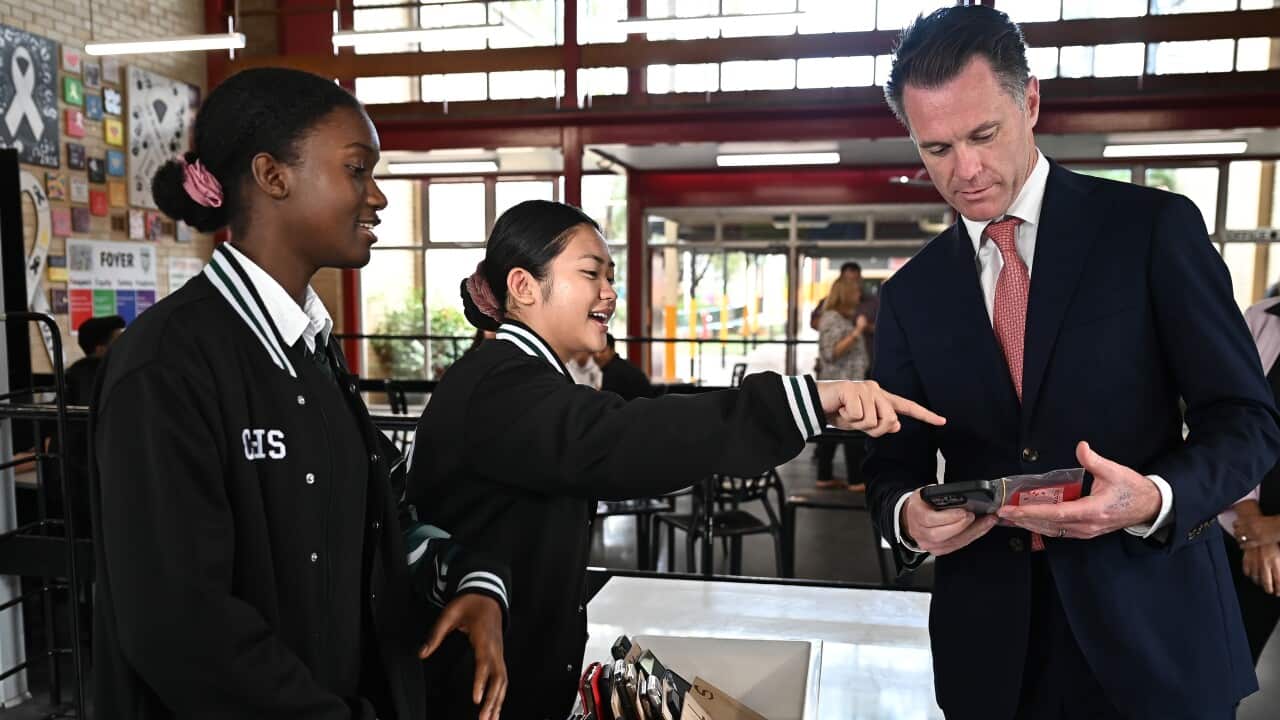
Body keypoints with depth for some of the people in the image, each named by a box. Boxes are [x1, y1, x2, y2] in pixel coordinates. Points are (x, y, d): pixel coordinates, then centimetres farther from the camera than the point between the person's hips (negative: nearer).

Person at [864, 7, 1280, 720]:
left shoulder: (1154, 227, -5)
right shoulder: (911, 293, 3)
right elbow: (895, 461, 6)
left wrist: (1155, 498, -24)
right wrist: (908, 514, -16)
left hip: (1154, 630, -2)